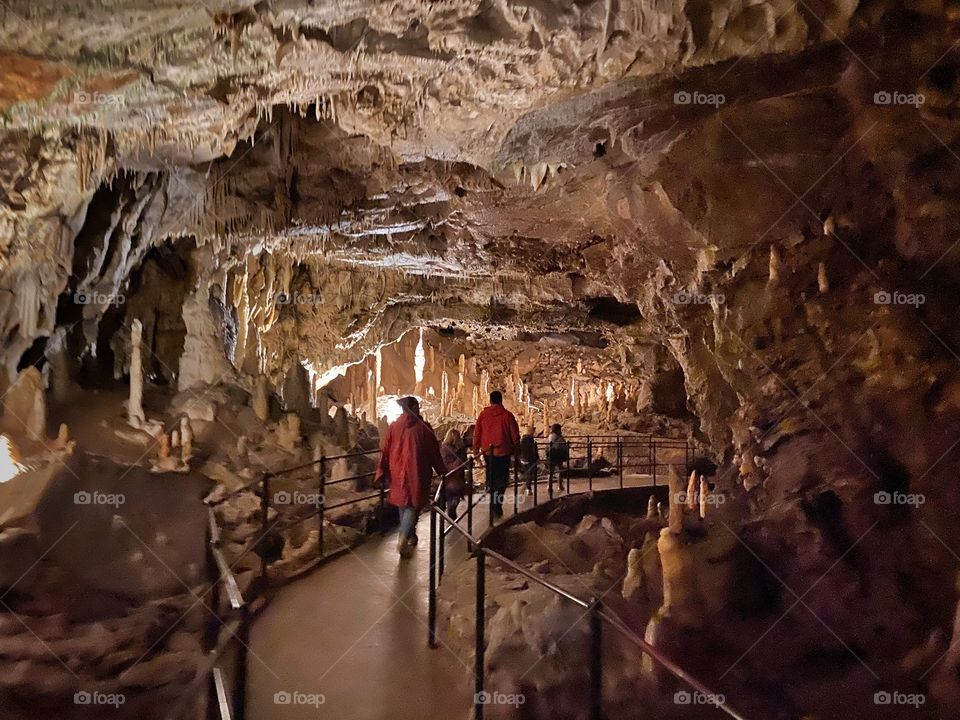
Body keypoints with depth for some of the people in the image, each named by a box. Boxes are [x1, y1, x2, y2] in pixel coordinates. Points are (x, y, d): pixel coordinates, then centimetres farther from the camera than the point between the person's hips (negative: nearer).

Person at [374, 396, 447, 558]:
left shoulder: (393, 427, -1)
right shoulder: (423, 428, -9)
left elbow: (384, 452, -1)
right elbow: (434, 453, -3)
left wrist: (380, 475, 4)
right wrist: (442, 471, 8)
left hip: (397, 474, 4)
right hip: (416, 474, -4)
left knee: (403, 504, 20)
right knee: (413, 505, 3)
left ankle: (410, 536, 32)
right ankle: (404, 538, -16)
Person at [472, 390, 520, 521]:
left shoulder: (483, 414, -2)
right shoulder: (507, 415, -6)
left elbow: (477, 433, 2)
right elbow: (515, 434, -2)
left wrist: (476, 450, 12)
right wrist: (515, 449, 12)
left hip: (488, 452, 2)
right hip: (503, 452, -2)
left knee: (491, 479, 16)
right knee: (502, 480, 5)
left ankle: (493, 506, 21)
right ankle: (496, 507, -6)